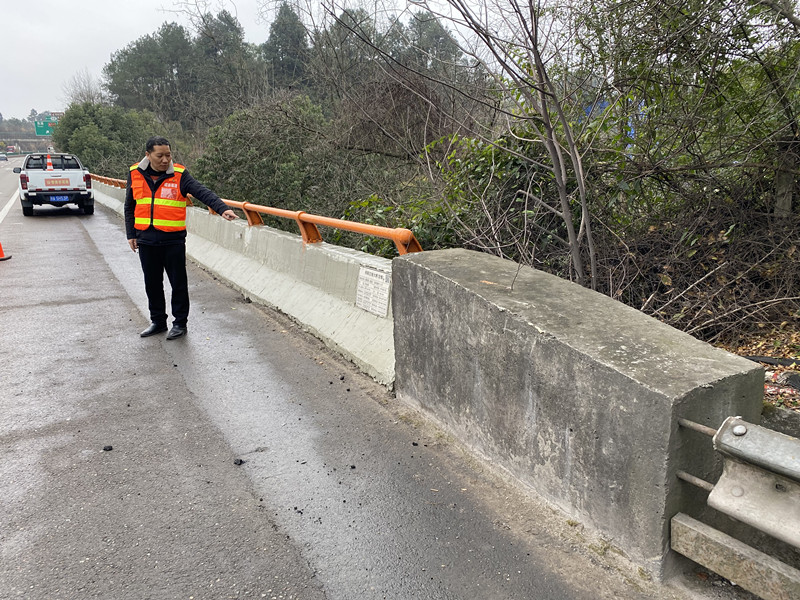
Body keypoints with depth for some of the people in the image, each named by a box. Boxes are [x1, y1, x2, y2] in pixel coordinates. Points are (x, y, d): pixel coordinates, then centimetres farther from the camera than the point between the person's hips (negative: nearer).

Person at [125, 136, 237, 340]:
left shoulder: (179, 175, -6)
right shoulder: (135, 174, 4)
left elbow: (202, 192, -18)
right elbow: (129, 206, 13)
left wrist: (222, 208, -34)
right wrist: (131, 234, 11)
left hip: (173, 239, -3)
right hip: (146, 239, 4)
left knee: (178, 283, 5)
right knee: (152, 283, 14)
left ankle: (180, 323, 19)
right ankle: (158, 321, 29)